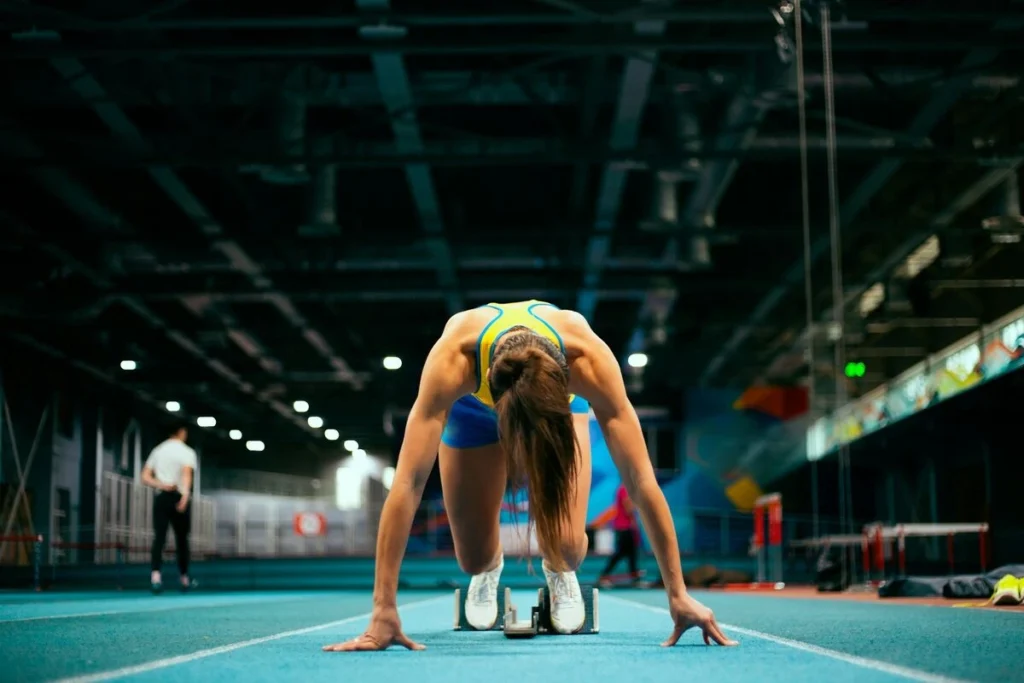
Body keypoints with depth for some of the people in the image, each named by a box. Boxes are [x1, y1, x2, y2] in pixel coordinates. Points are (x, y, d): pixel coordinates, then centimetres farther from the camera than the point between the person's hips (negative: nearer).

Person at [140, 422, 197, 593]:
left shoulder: (158, 450, 14)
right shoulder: (187, 452, -1)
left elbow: (145, 478, 7)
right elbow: (187, 474, -20)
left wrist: (160, 485, -6)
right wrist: (185, 495, -34)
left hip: (160, 498, 3)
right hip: (179, 498, -3)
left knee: (159, 537, -7)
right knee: (181, 539, 8)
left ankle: (155, 575, -28)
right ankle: (184, 579, 17)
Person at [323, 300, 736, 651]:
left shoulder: (588, 358, -44)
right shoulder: (453, 357, -46)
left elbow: (641, 479, -40)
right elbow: (408, 482, -47)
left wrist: (678, 594, -38)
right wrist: (384, 610, -48)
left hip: (561, 397, 0)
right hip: (472, 405, 0)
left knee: (566, 546, -17)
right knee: (473, 559, -2)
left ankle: (559, 572, 21)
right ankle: (489, 569, 37)